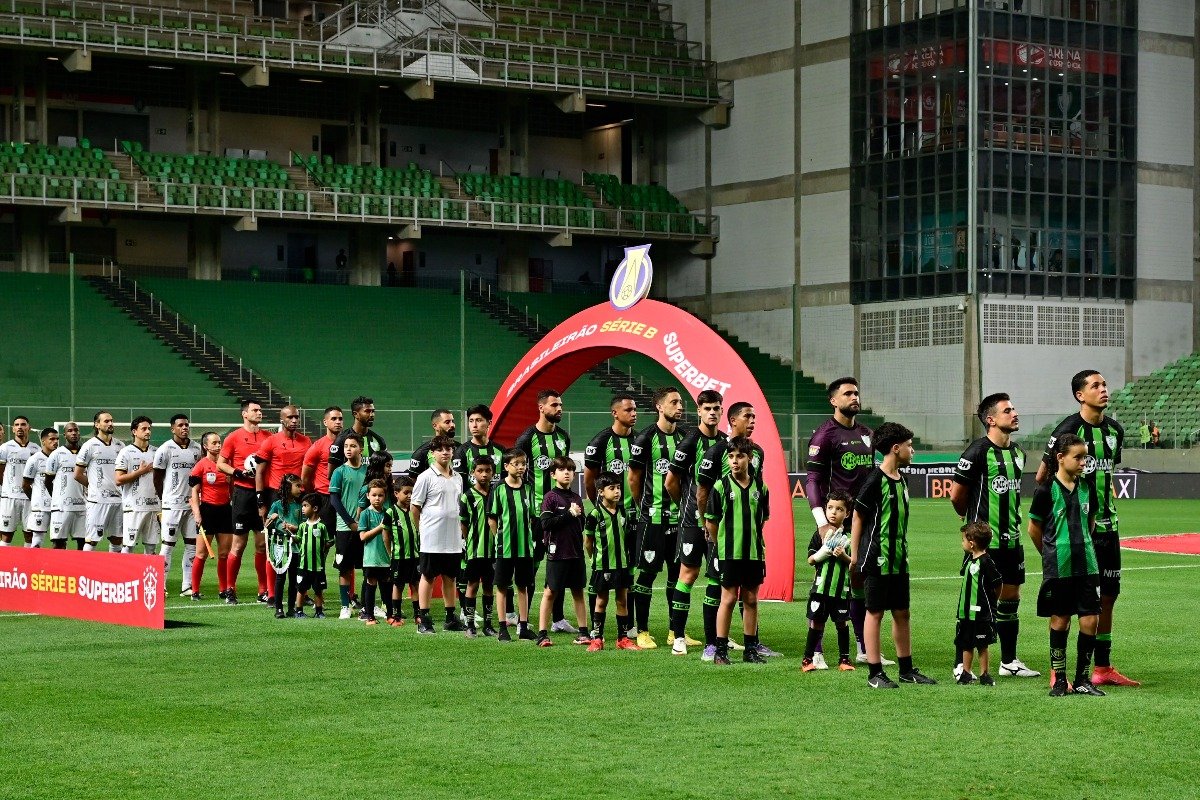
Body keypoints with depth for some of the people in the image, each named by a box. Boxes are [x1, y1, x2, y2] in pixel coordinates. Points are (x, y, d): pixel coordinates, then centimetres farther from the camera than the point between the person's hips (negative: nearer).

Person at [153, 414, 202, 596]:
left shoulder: (196, 449, 9)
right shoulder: (165, 450, -5)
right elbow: (157, 478, 1)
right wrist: (165, 498, 4)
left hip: (192, 504, 5)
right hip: (172, 505, -5)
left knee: (192, 544, 5)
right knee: (168, 544, -4)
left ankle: (187, 586, 10)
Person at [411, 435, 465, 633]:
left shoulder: (457, 478, 12)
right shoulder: (426, 477, -7)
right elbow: (415, 506, -4)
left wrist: (461, 532, 15)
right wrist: (421, 530, 0)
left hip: (453, 539, 6)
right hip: (432, 539, -6)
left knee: (450, 577, 11)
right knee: (428, 577, 1)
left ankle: (451, 618, 18)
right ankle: (424, 619, 5)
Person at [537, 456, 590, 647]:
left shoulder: (577, 498, 12)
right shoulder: (550, 497, -4)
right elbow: (546, 523, -15)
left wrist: (579, 515, 0)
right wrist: (569, 514, -14)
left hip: (576, 552, 5)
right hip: (557, 552, -5)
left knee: (578, 592, 9)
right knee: (550, 592, 0)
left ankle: (583, 632, 14)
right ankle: (542, 634, 4)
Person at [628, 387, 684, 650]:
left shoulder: (684, 438, 11)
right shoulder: (646, 438, -9)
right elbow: (633, 478, -3)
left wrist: (684, 506, 12)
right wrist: (645, 508, 6)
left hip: (678, 517, 6)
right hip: (653, 517, -6)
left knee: (678, 572, 9)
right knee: (647, 572, -2)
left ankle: (676, 632, 17)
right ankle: (642, 632, 4)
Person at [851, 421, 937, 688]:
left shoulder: (901, 480, 11)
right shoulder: (875, 480, -13)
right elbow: (858, 518, -9)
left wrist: (903, 550, 19)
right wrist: (854, 557, -10)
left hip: (898, 559, 8)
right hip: (876, 559, -8)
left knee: (902, 613, 11)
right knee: (875, 612, -2)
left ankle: (906, 669, 19)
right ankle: (875, 673, 2)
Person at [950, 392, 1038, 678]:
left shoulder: (1018, 452, 11)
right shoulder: (977, 451, -13)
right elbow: (956, 495, -9)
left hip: (1011, 538, 7)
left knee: (1011, 597, 11)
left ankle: (1009, 661, 21)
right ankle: (961, 665, 3)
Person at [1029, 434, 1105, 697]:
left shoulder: (1087, 488, 5)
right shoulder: (1047, 490, -9)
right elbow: (1034, 528, 0)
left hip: (1086, 565, 4)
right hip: (1057, 567, -4)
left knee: (1091, 620, 0)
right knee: (1060, 621, 4)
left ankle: (1082, 679, 10)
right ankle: (1059, 679, 15)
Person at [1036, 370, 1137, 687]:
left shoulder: (1114, 429, 9)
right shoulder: (1068, 429, -12)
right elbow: (1042, 477, -7)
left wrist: (1109, 504, 16)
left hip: (1106, 526, 7)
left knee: (1107, 595, 11)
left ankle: (1103, 668, 21)